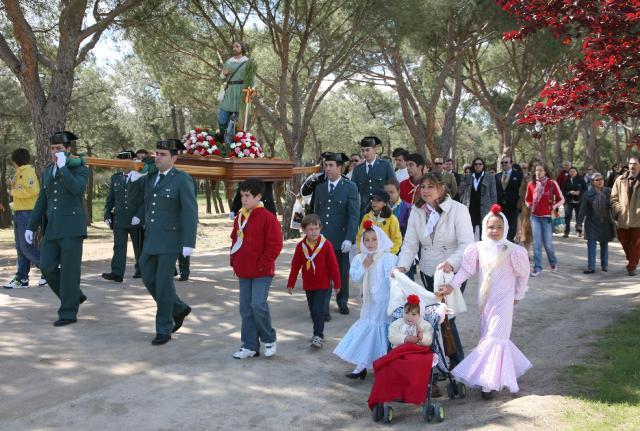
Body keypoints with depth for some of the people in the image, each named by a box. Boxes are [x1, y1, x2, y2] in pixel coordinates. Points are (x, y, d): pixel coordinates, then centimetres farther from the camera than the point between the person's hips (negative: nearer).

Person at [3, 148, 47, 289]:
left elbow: (31, 191, -25)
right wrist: (14, 186, 6)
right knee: (20, 248, 9)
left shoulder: (28, 172, -11)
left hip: (27, 214, -10)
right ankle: (21, 279, 12)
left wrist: (13, 191, -13)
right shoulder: (19, 173, 19)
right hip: (19, 213, 10)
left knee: (27, 247, -11)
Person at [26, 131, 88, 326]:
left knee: (69, 271, -4)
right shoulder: (47, 171, 15)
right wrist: (31, 227, 14)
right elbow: (42, 202, 18)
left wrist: (63, 166, -21)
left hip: (72, 227, -6)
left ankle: (68, 313, 5)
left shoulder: (80, 169, -3)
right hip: (52, 228, 6)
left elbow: (77, 189, -25)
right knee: (47, 267, 2)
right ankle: (74, 296, 23)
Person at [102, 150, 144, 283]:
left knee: (139, 247, 11)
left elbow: (146, 200, -8)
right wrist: (107, 215, 3)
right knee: (119, 246, -7)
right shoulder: (115, 178, 9)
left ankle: (141, 270, 27)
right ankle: (117, 273, -11)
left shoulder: (141, 178, -4)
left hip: (136, 220, -3)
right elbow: (110, 199, 13)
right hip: (119, 219, 3)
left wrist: (139, 216, -17)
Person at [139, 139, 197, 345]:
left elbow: (191, 213, -16)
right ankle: (178, 309, 27)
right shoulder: (150, 178, 10)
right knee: (149, 278, 8)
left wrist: (189, 244, -20)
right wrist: (147, 234, 21)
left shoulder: (183, 180, -12)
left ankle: (164, 329, 8)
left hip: (171, 239, -7)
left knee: (163, 282, -5)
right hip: (152, 239, 7)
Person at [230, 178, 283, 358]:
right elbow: (235, 240, 21)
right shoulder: (239, 217, 10)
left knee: (258, 305, -14)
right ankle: (250, 346, 17)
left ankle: (269, 340, 9)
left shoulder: (268, 218, -11)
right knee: (245, 308, 8)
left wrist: (262, 264, -13)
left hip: (262, 272, -7)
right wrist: (234, 261, 11)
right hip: (243, 272, 7)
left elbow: (275, 245, -13)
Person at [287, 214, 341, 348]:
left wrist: (337, 283, -5)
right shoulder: (301, 246, -2)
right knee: (313, 311, 14)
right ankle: (318, 333, 28)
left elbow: (333, 265, -8)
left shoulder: (326, 244, -12)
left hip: (323, 285, -4)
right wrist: (291, 283, 6)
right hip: (308, 285, 4)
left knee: (318, 310, -10)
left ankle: (318, 336, -4)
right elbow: (295, 265, 4)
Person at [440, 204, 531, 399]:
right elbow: (466, 269, -2)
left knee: (494, 337, -9)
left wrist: (518, 295, 7)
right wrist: (452, 285, -12)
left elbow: (522, 275, 1)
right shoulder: (479, 248, -2)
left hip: (503, 299, -5)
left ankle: (490, 382, -5)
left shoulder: (512, 250, -11)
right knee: (487, 336, 13)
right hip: (484, 299, 5)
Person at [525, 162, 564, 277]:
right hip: (535, 217, 2)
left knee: (548, 243, 3)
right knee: (537, 243, -1)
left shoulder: (552, 184, -6)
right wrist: (529, 206, 2)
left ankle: (553, 263, 30)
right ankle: (537, 268, 4)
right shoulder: (531, 184, 3)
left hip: (547, 217, -2)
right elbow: (527, 199, 18)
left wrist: (553, 207, -12)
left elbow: (561, 200, 0)